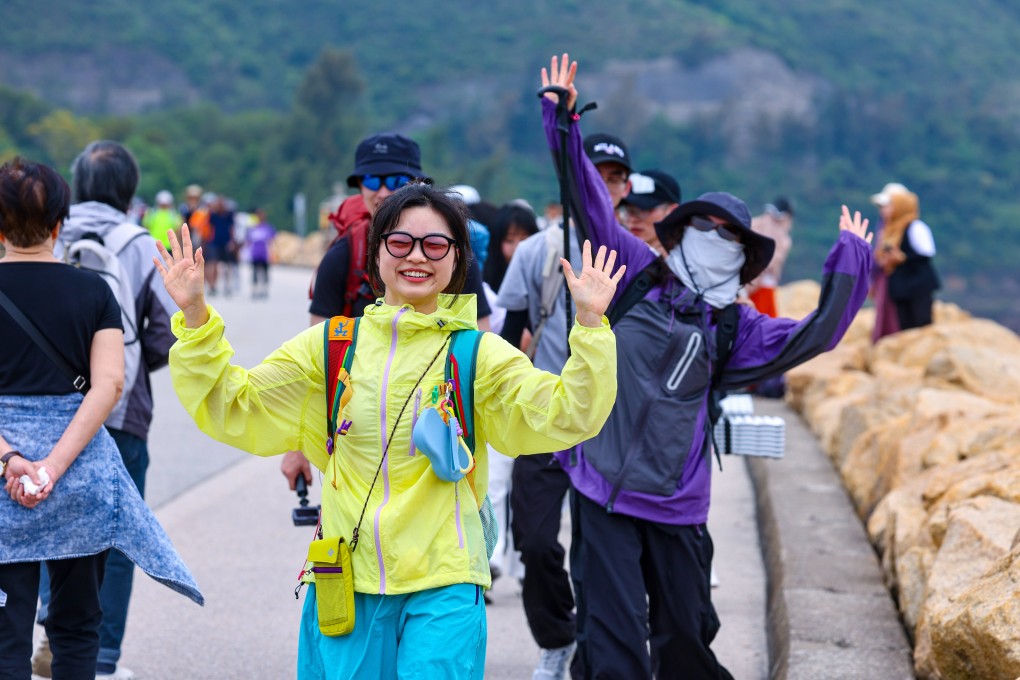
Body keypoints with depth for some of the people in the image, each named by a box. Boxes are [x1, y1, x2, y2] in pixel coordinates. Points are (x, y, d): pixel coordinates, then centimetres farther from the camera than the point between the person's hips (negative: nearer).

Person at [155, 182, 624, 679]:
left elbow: (566, 416, -10)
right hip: (344, 582, 2)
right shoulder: (330, 346, 7)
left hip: (443, 588, -2)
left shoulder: (480, 355, 1)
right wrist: (195, 318, 0)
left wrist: (589, 325, -20)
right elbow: (234, 407, 9)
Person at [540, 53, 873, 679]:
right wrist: (563, 123, -2)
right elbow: (592, 204, 4)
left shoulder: (734, 327, 8)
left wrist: (851, 259, -3)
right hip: (603, 491, -2)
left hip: (678, 506, 2)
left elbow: (815, 336, 1)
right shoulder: (637, 275, 6)